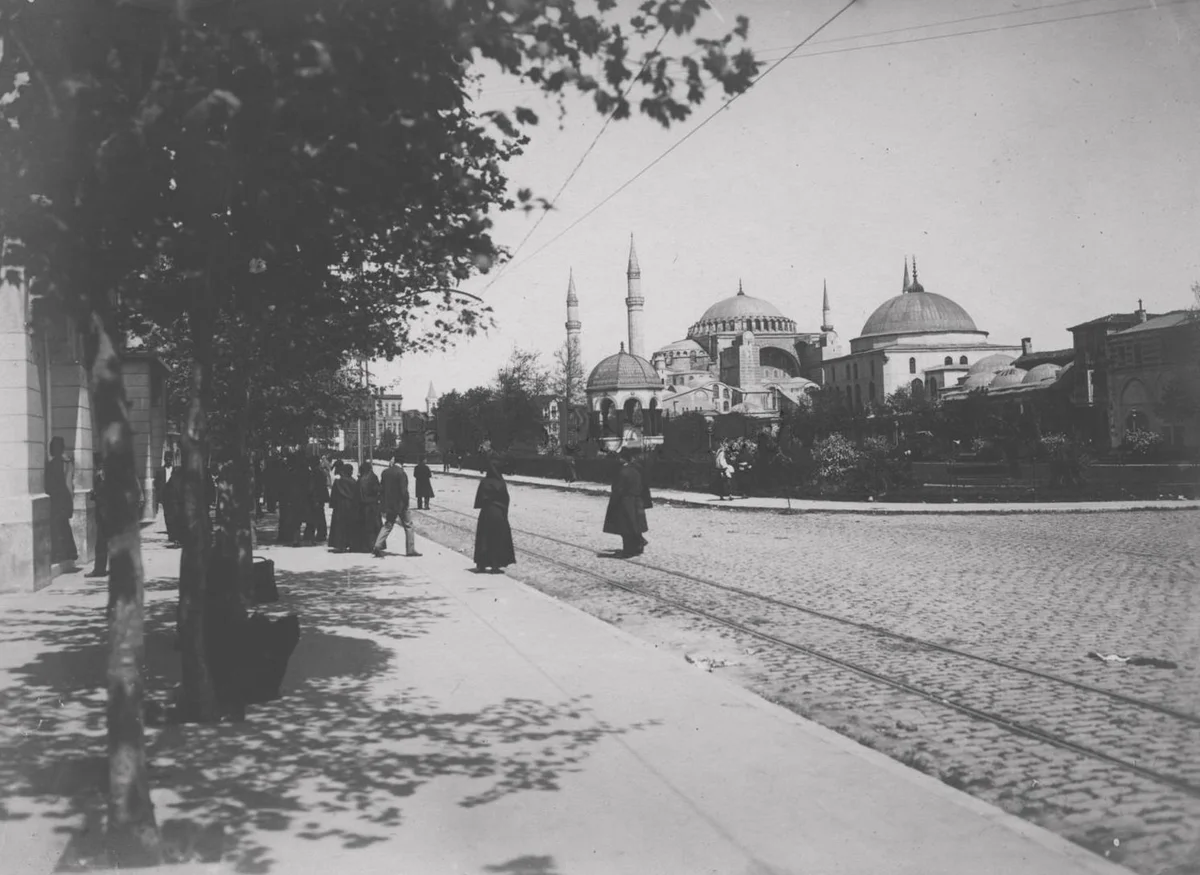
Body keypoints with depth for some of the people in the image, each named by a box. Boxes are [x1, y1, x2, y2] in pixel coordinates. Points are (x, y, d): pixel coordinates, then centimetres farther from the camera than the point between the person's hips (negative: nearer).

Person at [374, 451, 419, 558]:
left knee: (387, 525, 15)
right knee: (408, 526, 6)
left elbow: (381, 488, 8)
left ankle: (378, 547, 3)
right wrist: (406, 504, -7)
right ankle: (410, 550, 8)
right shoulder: (401, 473, -17)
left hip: (388, 504, 6)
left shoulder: (385, 472, 3)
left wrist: (384, 501, 15)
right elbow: (404, 491, -18)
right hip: (400, 504, -6)